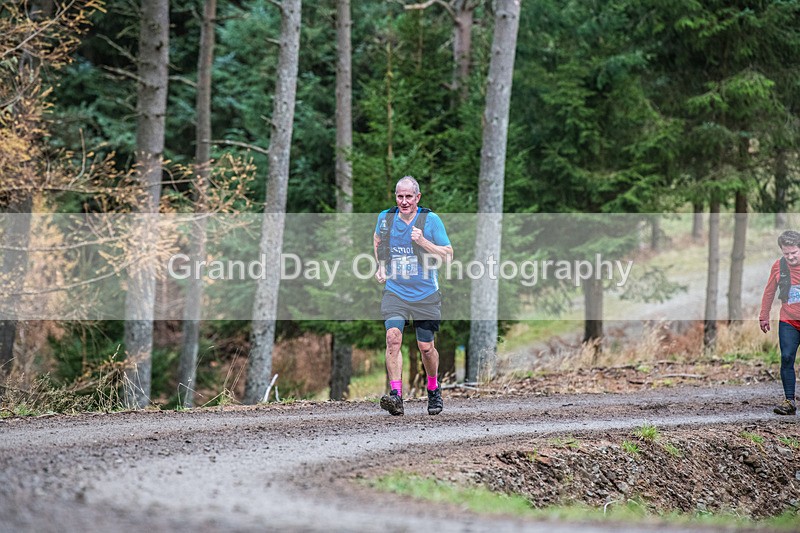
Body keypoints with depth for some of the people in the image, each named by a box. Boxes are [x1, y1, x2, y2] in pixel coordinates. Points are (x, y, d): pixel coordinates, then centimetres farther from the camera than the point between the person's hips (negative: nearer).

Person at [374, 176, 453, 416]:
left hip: (425, 294, -1)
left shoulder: (431, 220, -7)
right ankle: (396, 395, -24)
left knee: (426, 347, 5)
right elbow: (377, 241, 24)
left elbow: (448, 254, -7)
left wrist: (423, 242, -19)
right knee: (393, 337, -20)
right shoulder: (385, 218, 2)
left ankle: (433, 389, 33)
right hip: (394, 291, 1)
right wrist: (380, 267, 11)